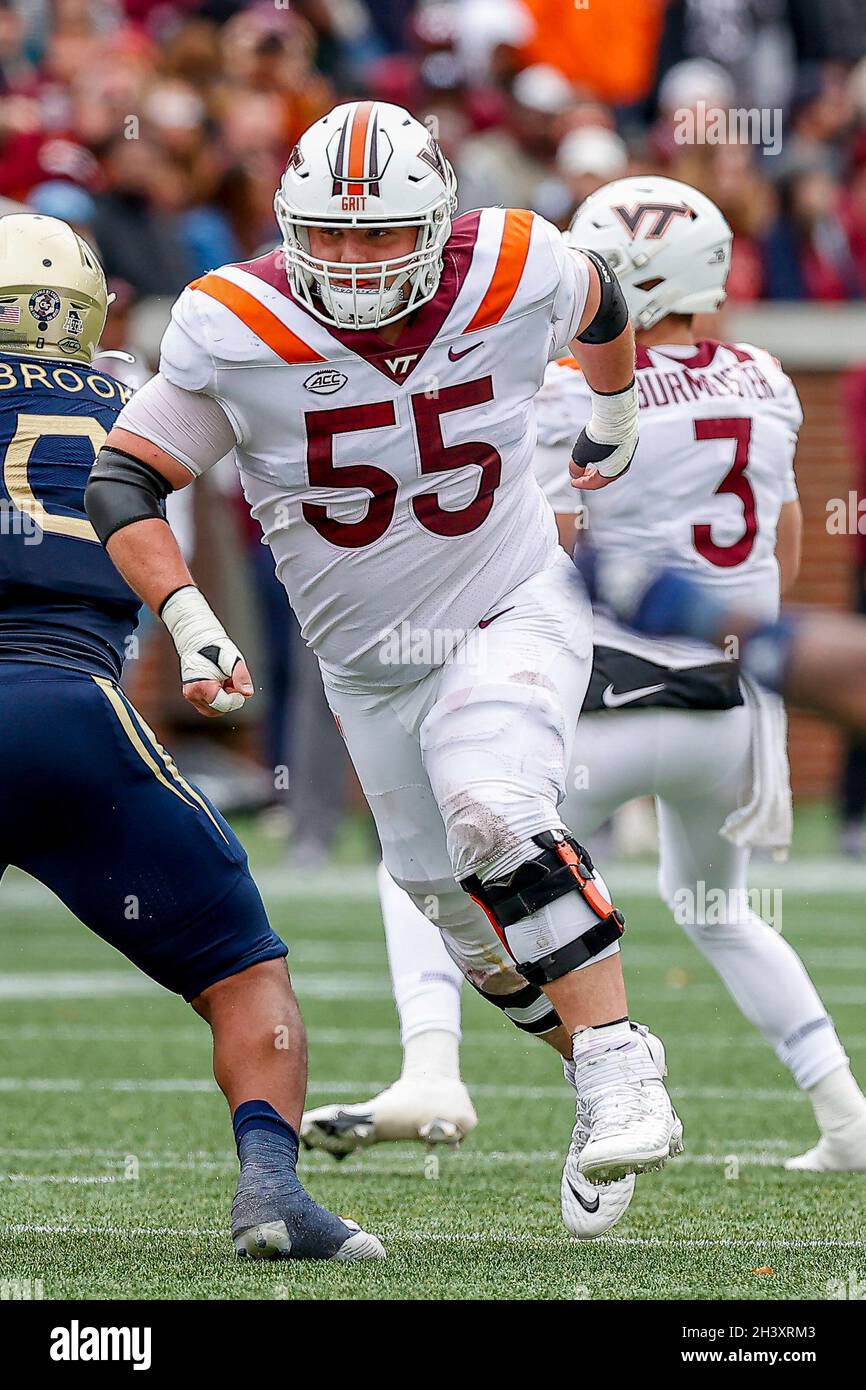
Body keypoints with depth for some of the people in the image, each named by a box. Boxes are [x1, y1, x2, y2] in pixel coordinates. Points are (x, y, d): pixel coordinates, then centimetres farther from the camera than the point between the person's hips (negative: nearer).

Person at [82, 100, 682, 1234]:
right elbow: (123, 480, -14)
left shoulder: (514, 276, -17)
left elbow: (600, 303, 8)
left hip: (514, 617, -3)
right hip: (367, 663, 3)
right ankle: (600, 1076, 29)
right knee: (464, 915, 8)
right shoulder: (237, 332, -20)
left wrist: (615, 412, 26)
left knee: (496, 819, -30)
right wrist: (188, 621, -26)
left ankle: (621, 1069, -24)